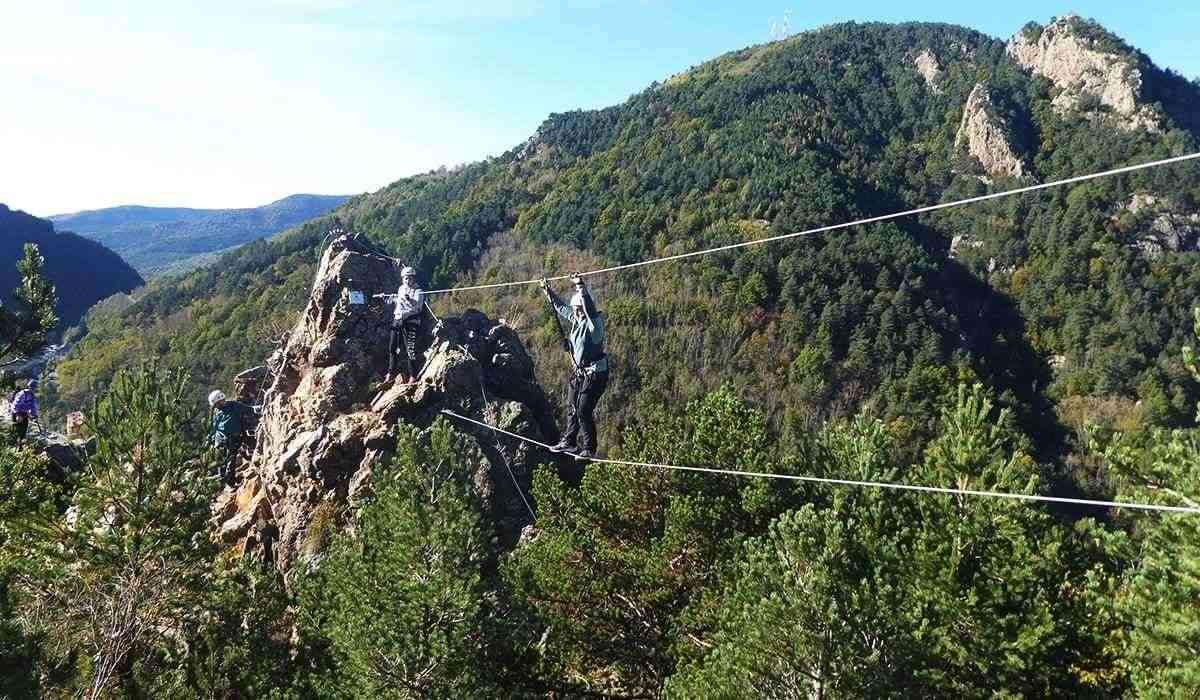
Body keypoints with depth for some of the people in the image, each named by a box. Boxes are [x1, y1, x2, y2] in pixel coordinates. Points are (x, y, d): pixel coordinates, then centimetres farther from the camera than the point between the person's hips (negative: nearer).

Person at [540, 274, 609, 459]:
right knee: (572, 407, 16)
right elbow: (560, 307, 22)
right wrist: (548, 291, 28)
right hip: (579, 372, 9)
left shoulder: (594, 322, -15)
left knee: (584, 410, -10)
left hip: (595, 374, -9)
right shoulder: (576, 319, 7)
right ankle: (569, 442, 30)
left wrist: (580, 287, -40)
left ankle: (589, 449, 0)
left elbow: (589, 307, -35)